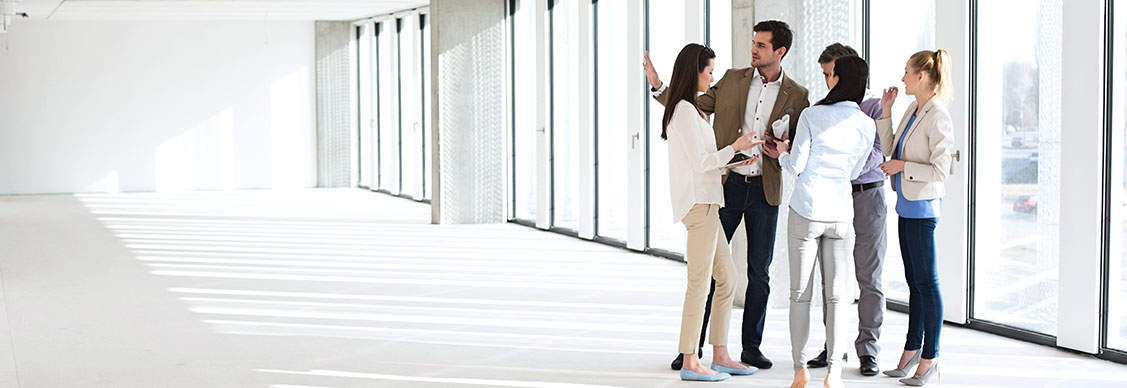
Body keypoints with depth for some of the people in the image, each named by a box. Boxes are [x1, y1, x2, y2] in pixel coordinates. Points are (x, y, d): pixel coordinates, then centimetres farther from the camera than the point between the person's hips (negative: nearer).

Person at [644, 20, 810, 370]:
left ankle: (751, 347, 18)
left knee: (759, 272, 6)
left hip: (765, 190, 0)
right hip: (728, 184, 0)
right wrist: (658, 86, -2)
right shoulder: (733, 80, 5)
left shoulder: (796, 96, 3)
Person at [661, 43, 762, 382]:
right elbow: (700, 162, -16)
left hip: (704, 203, 11)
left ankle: (720, 356, 17)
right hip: (698, 204, -11)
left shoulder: (688, 109, 20)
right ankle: (690, 362, -5)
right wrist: (734, 148, -3)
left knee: (727, 279, 12)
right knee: (700, 283, -8)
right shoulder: (685, 110, -11)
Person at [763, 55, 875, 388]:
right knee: (836, 295, 6)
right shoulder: (866, 125, 4)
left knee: (801, 294, 6)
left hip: (806, 213, -2)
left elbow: (797, 166, -6)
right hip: (841, 214, 2)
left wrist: (783, 154, 18)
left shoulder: (812, 115, -7)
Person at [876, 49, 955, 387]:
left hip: (923, 207, -9)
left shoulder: (937, 117, -16)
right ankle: (913, 347, 24)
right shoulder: (912, 111, 10)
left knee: (927, 282, -2)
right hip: (907, 206, 9)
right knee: (914, 281, 15)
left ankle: (930, 357, 5)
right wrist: (886, 112, 11)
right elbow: (889, 151, 16)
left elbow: (941, 170, -19)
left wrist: (903, 167, -14)